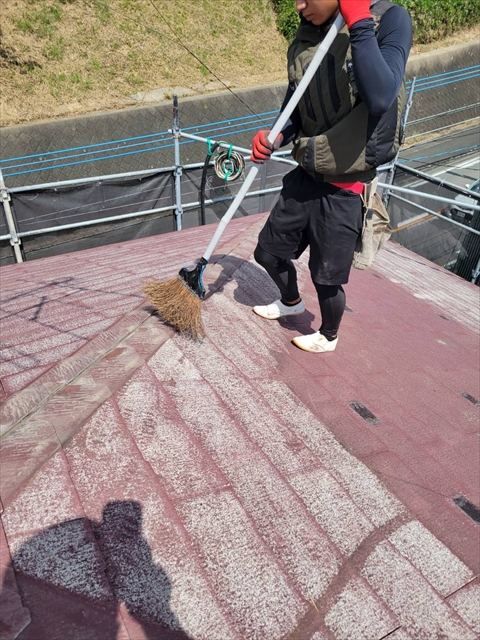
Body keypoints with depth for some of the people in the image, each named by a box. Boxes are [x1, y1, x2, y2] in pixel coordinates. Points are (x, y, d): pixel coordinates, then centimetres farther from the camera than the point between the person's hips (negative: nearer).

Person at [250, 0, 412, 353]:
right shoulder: (306, 36, 3)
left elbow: (380, 98, -30)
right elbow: (295, 114, 11)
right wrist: (274, 138, -9)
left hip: (345, 189, -6)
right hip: (305, 177, 6)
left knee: (326, 277, 8)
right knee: (269, 252, 17)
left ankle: (329, 336, 40)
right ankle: (291, 301, 50)